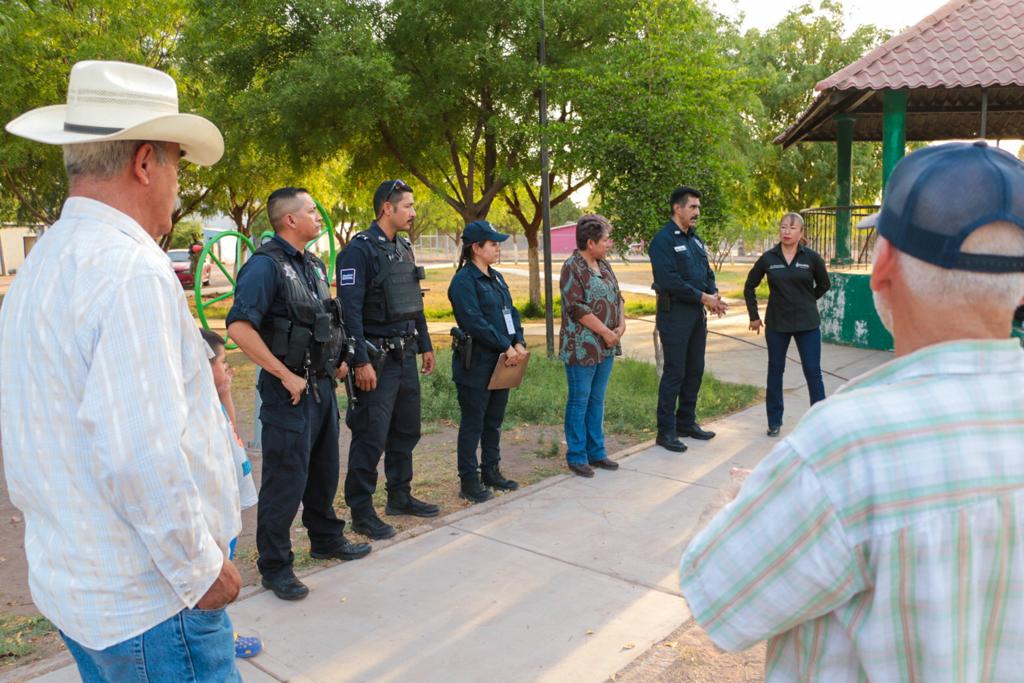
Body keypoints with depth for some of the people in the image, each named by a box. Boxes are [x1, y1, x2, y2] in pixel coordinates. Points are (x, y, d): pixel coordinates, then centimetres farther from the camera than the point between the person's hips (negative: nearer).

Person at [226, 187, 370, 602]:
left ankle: (326, 540, 38)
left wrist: (337, 360, 13)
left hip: (323, 385, 9)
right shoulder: (266, 265, -15)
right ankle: (274, 567, 13)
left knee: (324, 469, 20)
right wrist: (287, 376, -22)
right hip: (290, 391, -9)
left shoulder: (314, 266, 13)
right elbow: (239, 328, -25)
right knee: (286, 479, -1)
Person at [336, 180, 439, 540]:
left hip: (406, 356, 9)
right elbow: (350, 310, -20)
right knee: (371, 437, -3)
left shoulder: (403, 248, 13)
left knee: (406, 430, 16)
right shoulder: (359, 250, -14)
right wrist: (361, 362, -23)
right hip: (376, 359, -9)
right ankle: (361, 511, 9)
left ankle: (400, 496, 30)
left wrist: (425, 345, 19)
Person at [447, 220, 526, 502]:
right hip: (475, 363, -8)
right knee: (473, 423, 0)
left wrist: (519, 343, -4)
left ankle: (491, 471, 29)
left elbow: (511, 312, 12)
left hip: (500, 362, 8)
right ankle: (469, 481, 10)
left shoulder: (496, 278, 14)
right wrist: (506, 346, -18)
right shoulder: (464, 281, -13)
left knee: (494, 421, 16)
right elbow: (475, 322, -20)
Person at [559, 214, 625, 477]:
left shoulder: (604, 265, 12)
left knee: (597, 401, 15)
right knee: (579, 402, 2)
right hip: (582, 347, -8)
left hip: (606, 347, 8)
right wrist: (606, 332, -16)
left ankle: (596, 451, 25)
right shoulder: (572, 267, -13)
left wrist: (621, 325, 0)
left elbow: (617, 297, 17)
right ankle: (576, 456, 13)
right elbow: (577, 308, -19)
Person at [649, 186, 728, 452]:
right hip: (674, 314, -9)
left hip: (698, 314, 9)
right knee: (674, 372, -5)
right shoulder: (663, 240, -12)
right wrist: (702, 297, -17)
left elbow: (707, 273, 18)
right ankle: (666, 431, 3)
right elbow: (669, 280, -21)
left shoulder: (695, 240, 16)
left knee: (695, 370, 14)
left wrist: (714, 295, -3)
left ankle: (686, 422, 27)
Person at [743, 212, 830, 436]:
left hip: (807, 324, -1)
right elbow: (750, 286, 9)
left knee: (813, 372, 1)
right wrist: (754, 316, 8)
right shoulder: (768, 258, -3)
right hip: (776, 324, 1)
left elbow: (824, 285, 11)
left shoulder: (811, 258, -5)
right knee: (775, 371, 9)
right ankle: (774, 422, 21)